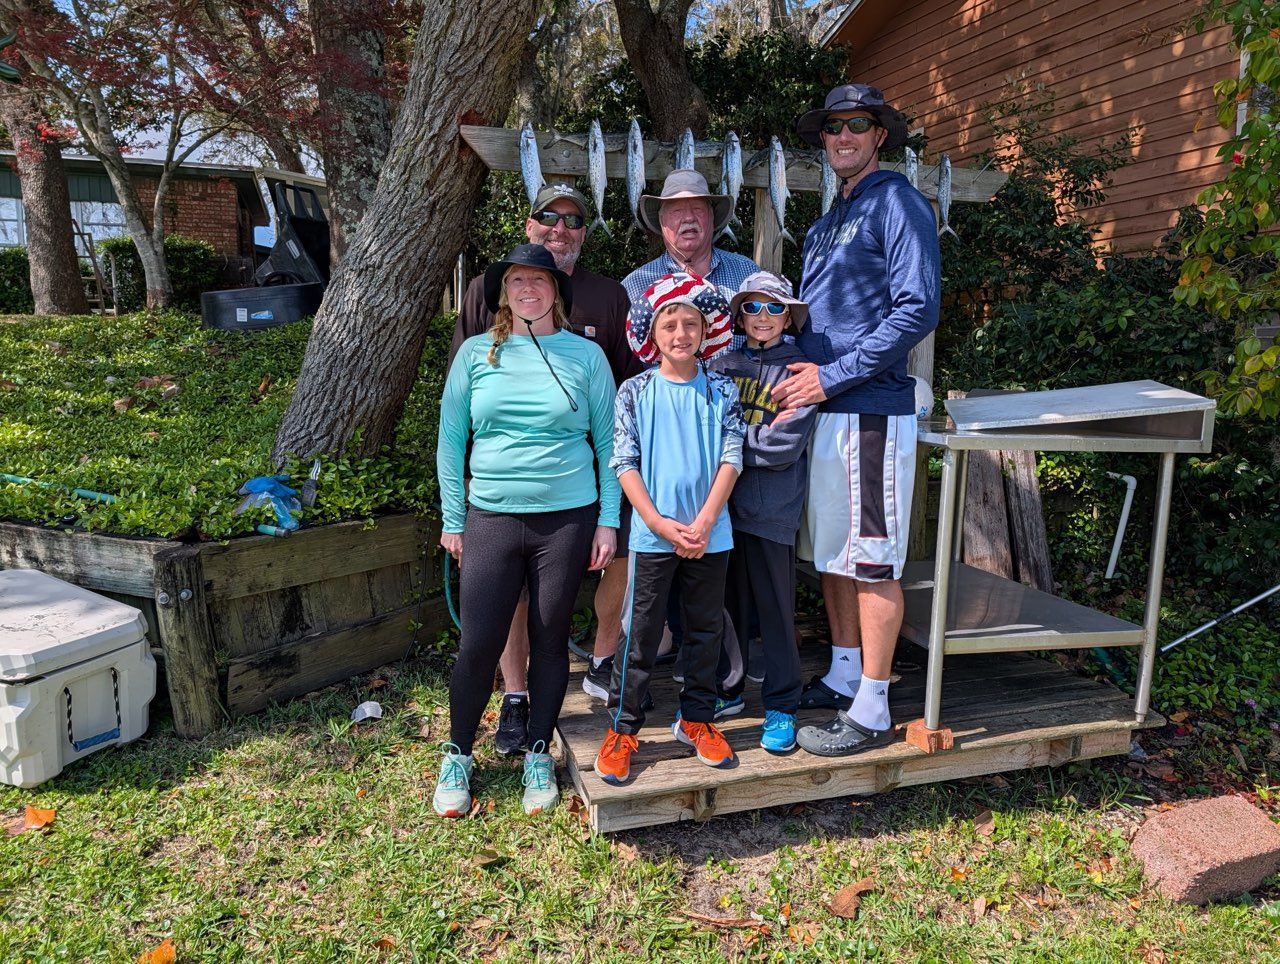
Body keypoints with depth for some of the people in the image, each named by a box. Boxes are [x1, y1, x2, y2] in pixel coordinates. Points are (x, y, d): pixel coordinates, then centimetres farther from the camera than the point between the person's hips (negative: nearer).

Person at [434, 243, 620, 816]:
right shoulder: (476, 354, 4)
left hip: (568, 518, 0)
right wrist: (451, 520, 4)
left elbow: (608, 442, 4)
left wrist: (608, 520, 0)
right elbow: (450, 439, 6)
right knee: (478, 644, 0)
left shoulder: (585, 355, 2)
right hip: (491, 518, 1)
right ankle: (458, 755, 24)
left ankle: (538, 754, 29)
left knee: (550, 639, 9)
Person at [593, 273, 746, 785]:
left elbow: (731, 458, -1)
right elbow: (624, 463, -5)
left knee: (706, 628, 13)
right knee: (640, 633, 5)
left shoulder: (721, 391, 3)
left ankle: (696, 718, 31)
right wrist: (661, 524, -14)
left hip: (709, 535, 2)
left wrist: (704, 522, -12)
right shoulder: (635, 392, -2)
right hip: (652, 535, -2)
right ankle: (621, 728, 18)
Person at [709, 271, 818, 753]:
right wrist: (757, 436, -11)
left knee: (775, 608, 4)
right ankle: (725, 689, 30)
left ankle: (781, 706, 17)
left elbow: (783, 447, -12)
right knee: (726, 602, 14)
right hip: (723, 501, 4)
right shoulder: (723, 364, 9)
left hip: (772, 509, -3)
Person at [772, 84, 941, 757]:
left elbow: (917, 311, -16)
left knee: (872, 559, -3)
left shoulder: (897, 204, -5)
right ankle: (842, 677, 28)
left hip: (871, 410, -9)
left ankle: (871, 710, 7)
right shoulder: (824, 224, 20)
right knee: (829, 549, 14)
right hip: (822, 408, 9)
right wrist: (798, 375, 6)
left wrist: (832, 377, -17)